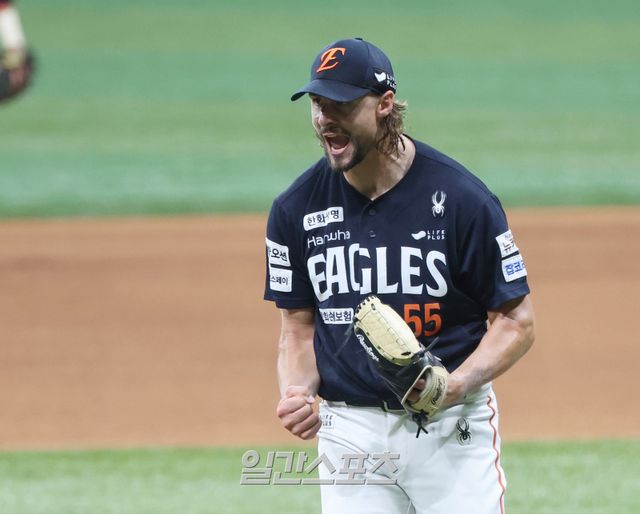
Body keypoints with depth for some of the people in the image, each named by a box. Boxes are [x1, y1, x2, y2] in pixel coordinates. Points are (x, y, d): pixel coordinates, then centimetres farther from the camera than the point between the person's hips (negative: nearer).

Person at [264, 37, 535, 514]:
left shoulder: (460, 197, -9)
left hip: (452, 429, -3)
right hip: (349, 433, 3)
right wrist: (296, 392, -8)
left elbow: (517, 319, -4)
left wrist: (456, 385, -20)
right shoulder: (296, 208, 3)